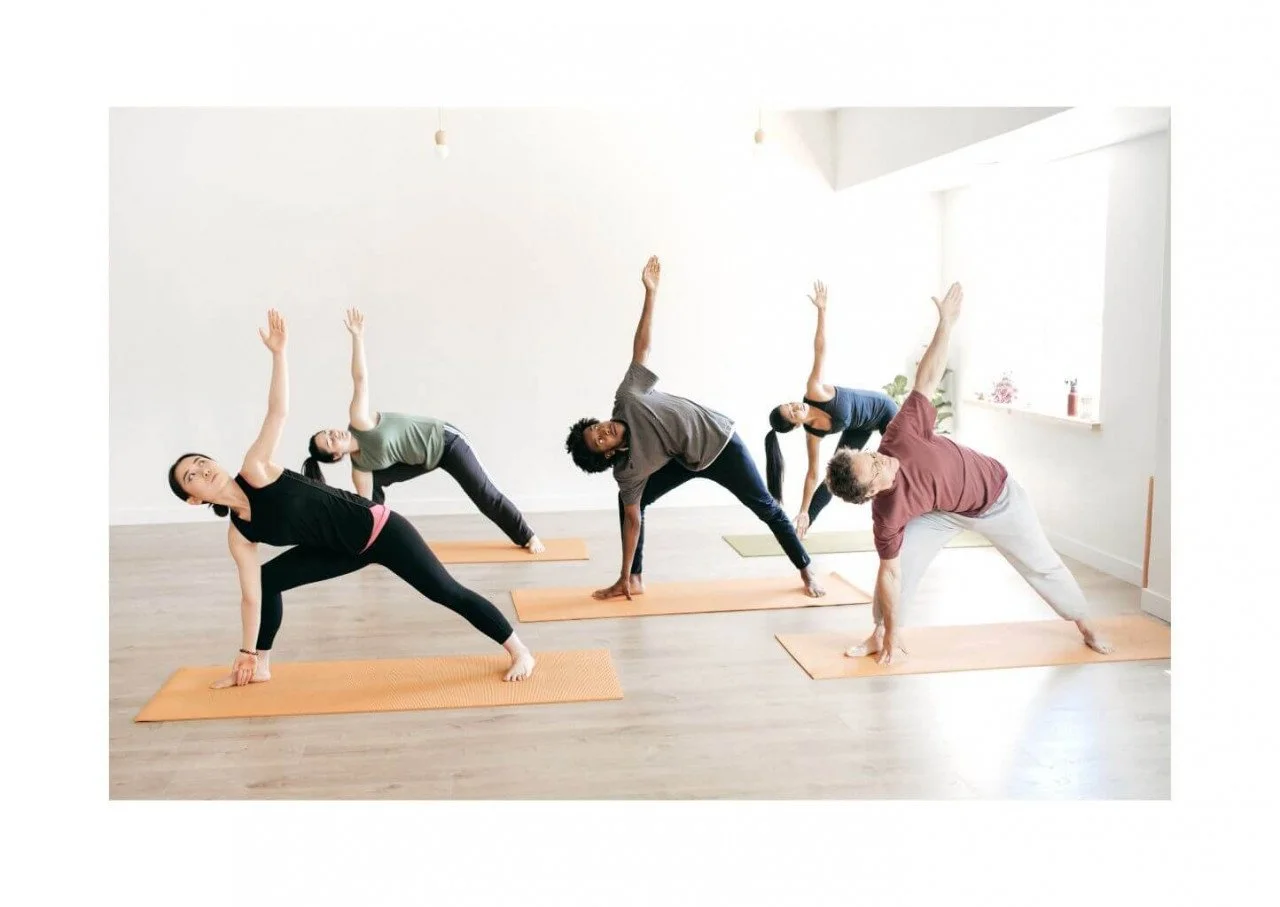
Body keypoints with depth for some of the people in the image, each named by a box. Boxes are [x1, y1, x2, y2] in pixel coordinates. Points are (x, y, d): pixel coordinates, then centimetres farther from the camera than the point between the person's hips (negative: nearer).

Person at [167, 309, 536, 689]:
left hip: (377, 529, -6)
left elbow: (278, 411, -22)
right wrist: (247, 652, 6)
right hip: (349, 550, 6)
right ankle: (261, 667, 23)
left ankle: (519, 652, 5)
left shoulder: (255, 471, -15)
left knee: (447, 592, -4)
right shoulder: (238, 535, 0)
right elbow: (251, 595, 4)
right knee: (268, 580, 4)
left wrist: (278, 352, -32)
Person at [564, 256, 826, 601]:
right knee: (629, 501, -7)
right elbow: (632, 520, -14)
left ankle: (806, 571, 22)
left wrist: (651, 292, -22)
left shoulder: (627, 399, -23)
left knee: (766, 507, 7)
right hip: (688, 460, 2)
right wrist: (623, 578, -14)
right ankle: (635, 579, 5)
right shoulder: (627, 470, -18)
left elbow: (641, 347, -19)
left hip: (718, 439, -2)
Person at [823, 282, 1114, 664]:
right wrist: (890, 632, -20)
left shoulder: (901, 436, -38)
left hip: (997, 494, 1)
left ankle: (1084, 624, 38)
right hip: (946, 511, -1)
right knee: (903, 557, -20)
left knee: (1042, 564, 14)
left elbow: (927, 380, -31)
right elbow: (889, 572, -25)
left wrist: (945, 323, -36)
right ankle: (880, 632, 2)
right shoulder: (887, 515, -33)